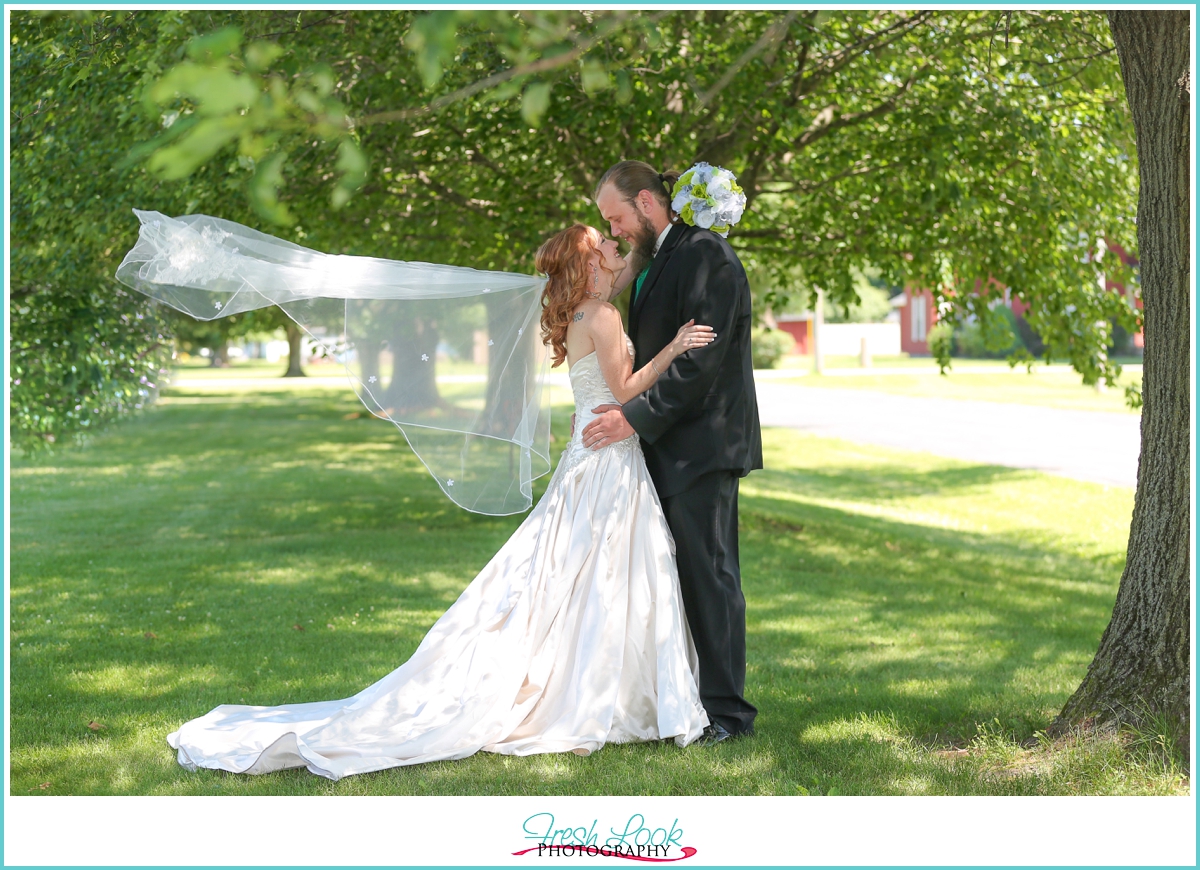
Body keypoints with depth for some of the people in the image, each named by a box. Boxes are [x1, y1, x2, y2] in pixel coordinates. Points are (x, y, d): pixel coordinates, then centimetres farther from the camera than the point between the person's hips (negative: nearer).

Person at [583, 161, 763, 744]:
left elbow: (701, 358, -19)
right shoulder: (653, 261, 19)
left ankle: (725, 708, 0)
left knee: (709, 573, -6)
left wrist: (637, 416, -19)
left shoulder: (706, 255, -12)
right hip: (664, 447, 9)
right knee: (672, 574, 9)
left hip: (701, 445, -9)